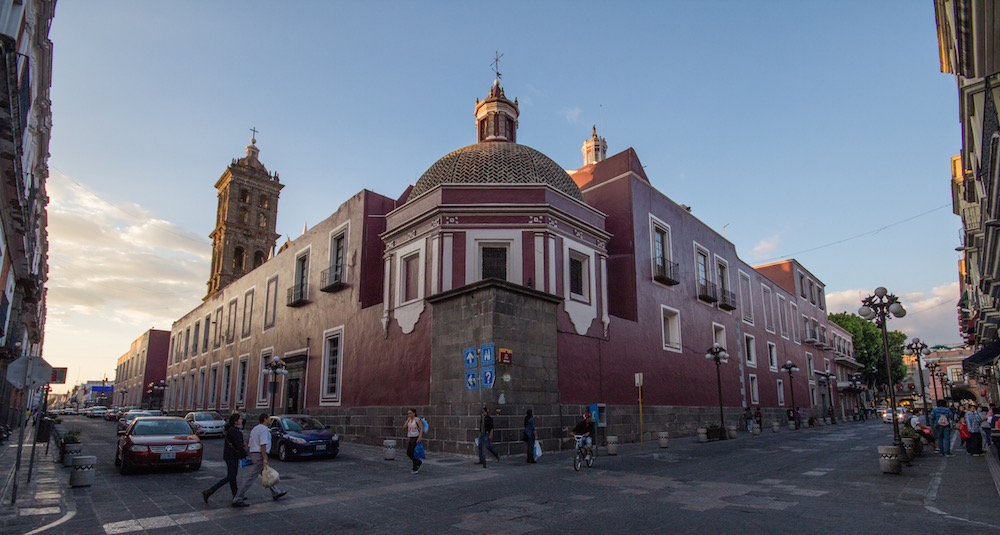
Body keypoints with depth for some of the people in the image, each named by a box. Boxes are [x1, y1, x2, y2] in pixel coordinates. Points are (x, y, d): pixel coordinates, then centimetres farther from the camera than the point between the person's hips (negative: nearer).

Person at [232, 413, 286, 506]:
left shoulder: (255, 429, 18)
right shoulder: (264, 429, -13)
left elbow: (250, 445, 20)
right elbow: (263, 445, -21)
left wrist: (250, 457, 25)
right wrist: (264, 458, -21)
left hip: (253, 454, 11)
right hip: (259, 455, -11)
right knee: (251, 477, -8)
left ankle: (276, 493, 25)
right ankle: (238, 499, -6)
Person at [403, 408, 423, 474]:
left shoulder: (417, 420, -11)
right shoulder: (409, 420, 11)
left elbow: (422, 428, -17)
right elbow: (404, 428, 1)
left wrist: (420, 437, -25)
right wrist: (408, 420, -8)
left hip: (416, 438, -8)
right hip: (410, 439, 8)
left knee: (413, 454, -6)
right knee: (408, 453, 7)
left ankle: (415, 469, 7)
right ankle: (419, 462, 27)